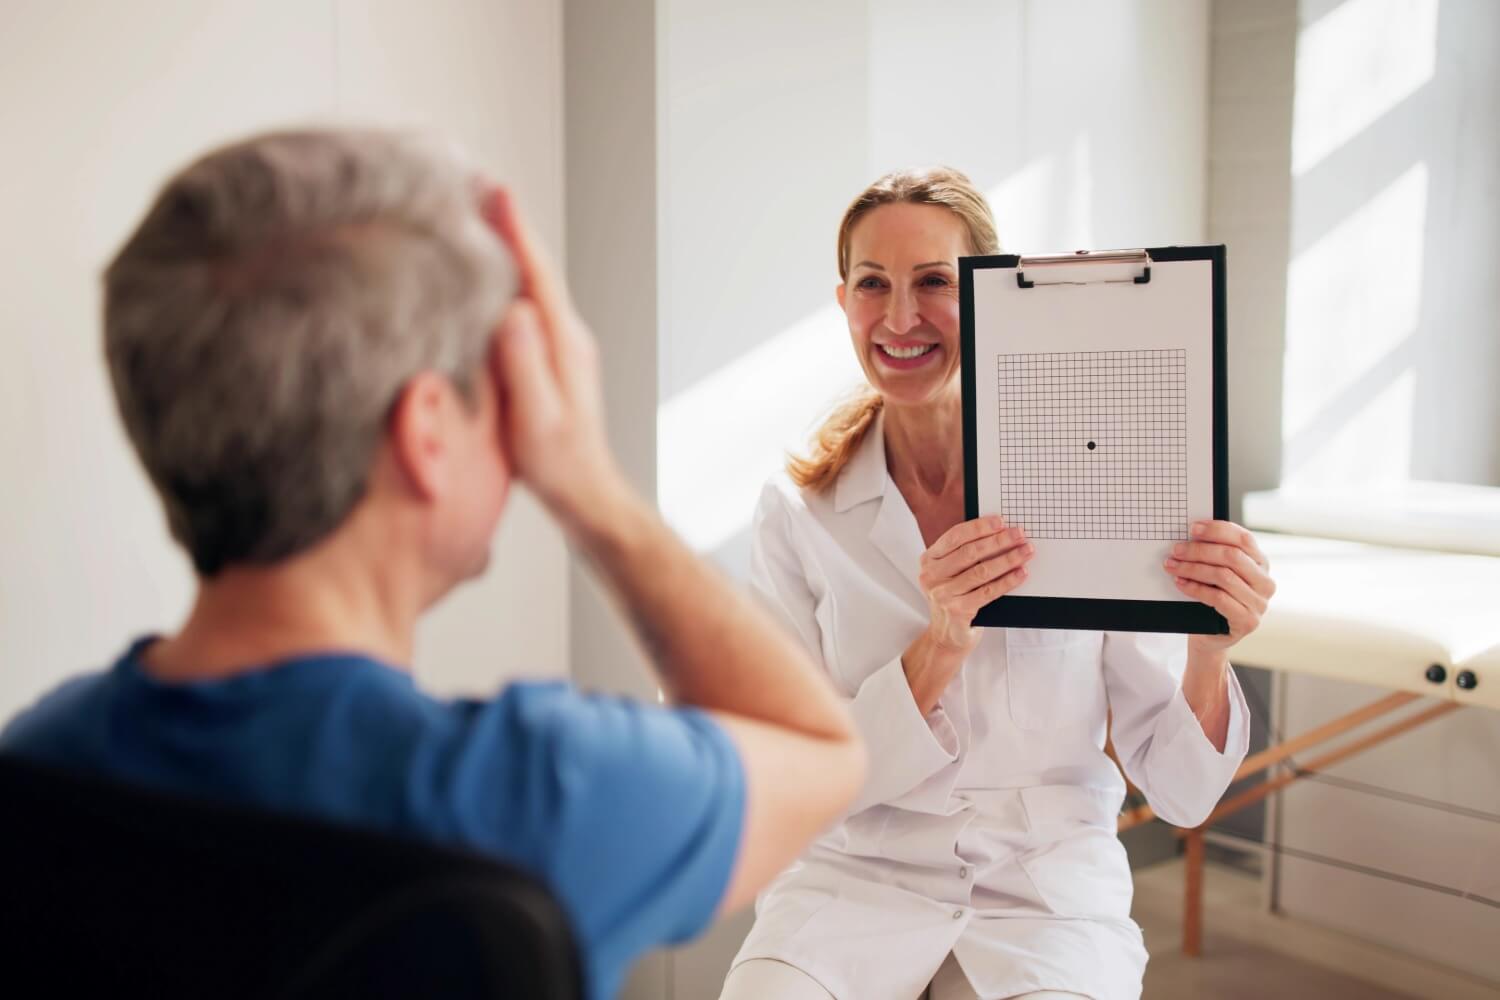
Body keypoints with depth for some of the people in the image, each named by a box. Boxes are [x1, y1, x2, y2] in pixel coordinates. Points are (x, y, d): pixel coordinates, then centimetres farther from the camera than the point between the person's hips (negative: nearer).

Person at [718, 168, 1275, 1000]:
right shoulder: (799, 511, -3)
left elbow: (1178, 793, -4)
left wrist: (1208, 652, -23)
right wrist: (941, 645, -21)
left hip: (1049, 889, 0)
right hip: (858, 880, 0)